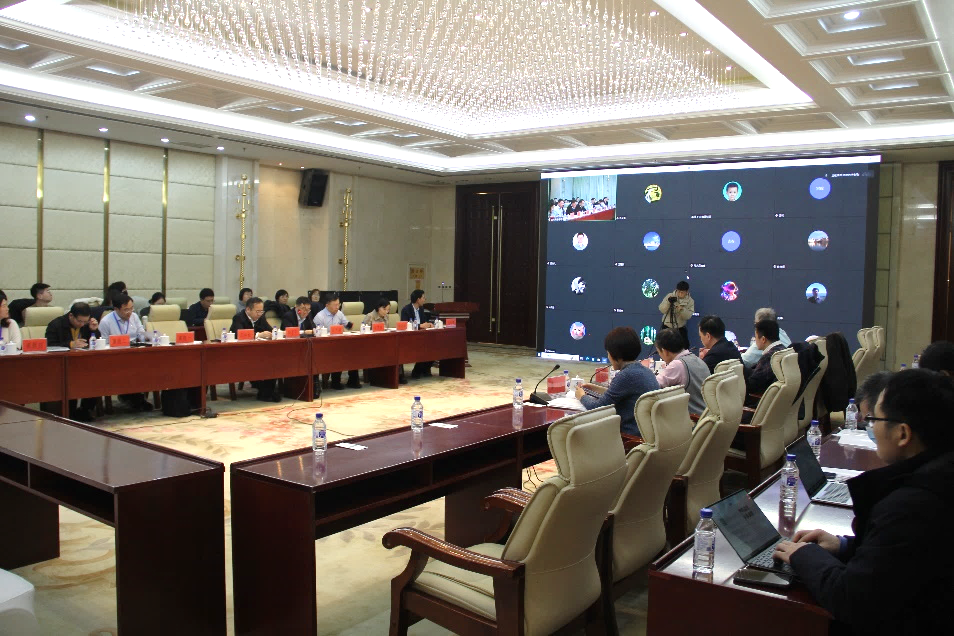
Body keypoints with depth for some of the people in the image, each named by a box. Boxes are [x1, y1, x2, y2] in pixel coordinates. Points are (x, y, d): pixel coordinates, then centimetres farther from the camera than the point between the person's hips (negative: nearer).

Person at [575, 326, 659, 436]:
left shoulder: (627, 375, -18)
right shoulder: (645, 371, 10)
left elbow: (597, 407, -13)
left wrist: (582, 396, 8)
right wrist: (598, 389, 31)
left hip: (633, 435, -9)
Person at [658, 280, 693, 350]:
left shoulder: (690, 301, -6)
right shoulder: (670, 296, -6)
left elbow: (688, 316, -16)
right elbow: (662, 310, -12)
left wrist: (682, 309, -34)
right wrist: (668, 302, -29)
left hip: (680, 328, 0)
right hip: (667, 326, 0)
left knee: (684, 346, -1)